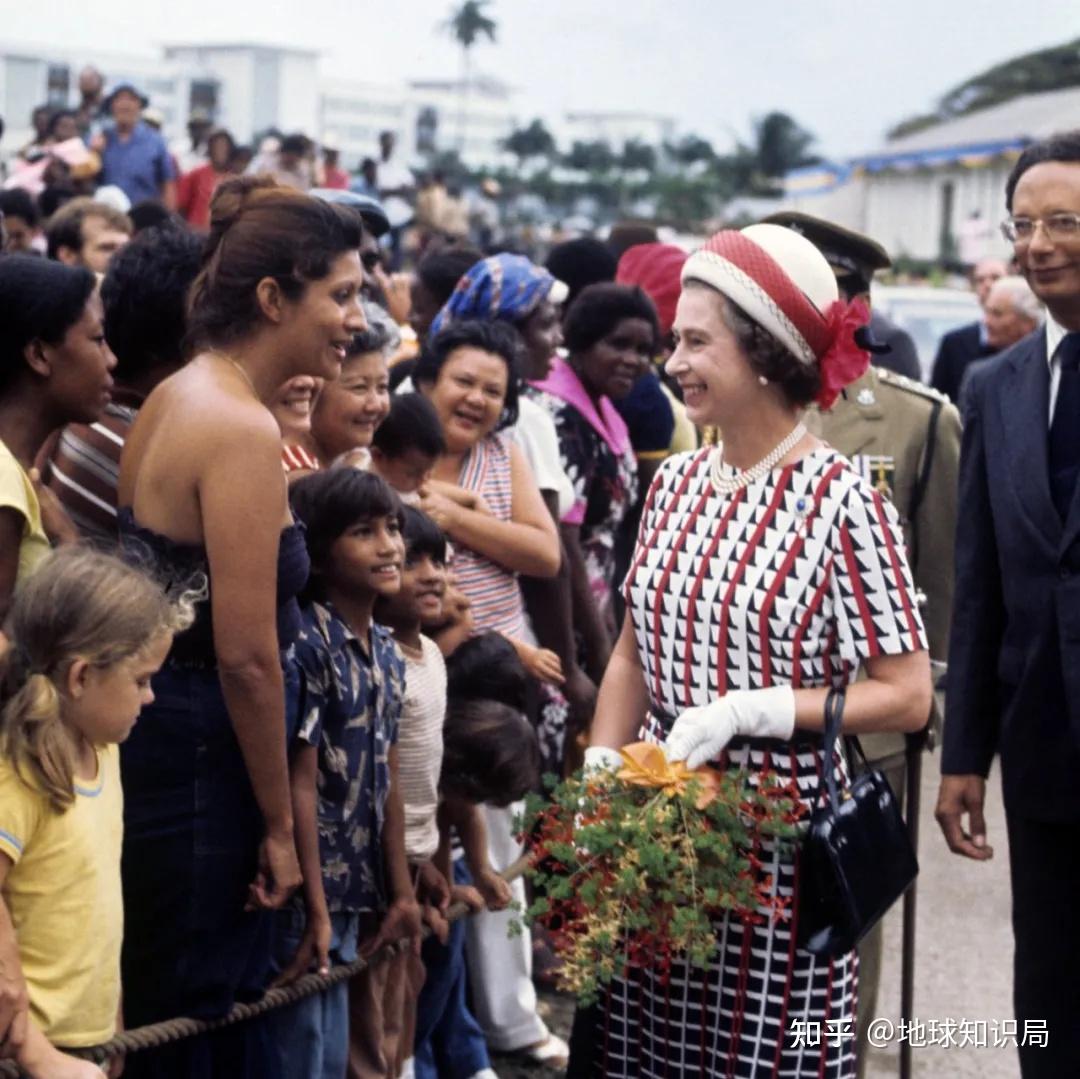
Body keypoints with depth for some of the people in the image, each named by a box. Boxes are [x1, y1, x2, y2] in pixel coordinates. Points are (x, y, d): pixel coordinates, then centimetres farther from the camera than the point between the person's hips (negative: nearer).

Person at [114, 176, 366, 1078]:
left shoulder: (175, 398, 10)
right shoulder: (243, 429, -19)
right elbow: (247, 656, -19)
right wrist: (278, 824, -11)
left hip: (152, 738, 9)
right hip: (199, 763, -9)